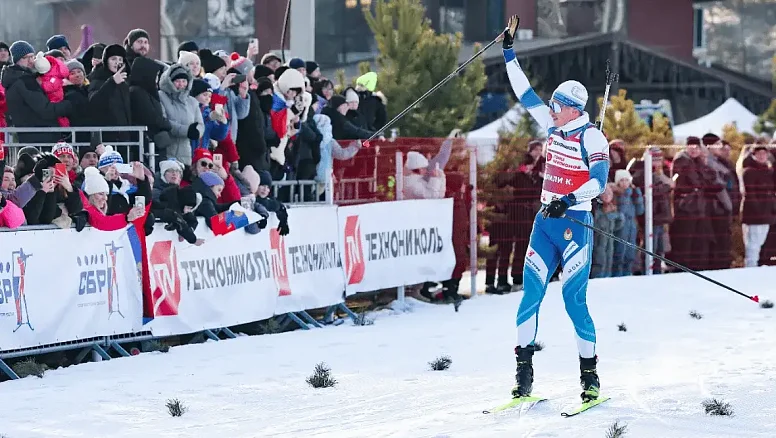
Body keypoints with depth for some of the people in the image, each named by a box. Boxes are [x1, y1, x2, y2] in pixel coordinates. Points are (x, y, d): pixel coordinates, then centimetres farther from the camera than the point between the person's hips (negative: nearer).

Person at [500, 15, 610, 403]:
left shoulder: (591, 137, -9)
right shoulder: (554, 126, 11)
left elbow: (599, 181, -19)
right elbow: (525, 93, 18)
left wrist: (569, 200, -32)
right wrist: (509, 53, 20)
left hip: (574, 223, -7)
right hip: (545, 221, 7)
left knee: (574, 299, -7)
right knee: (530, 293, -3)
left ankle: (590, 378, 3)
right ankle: (523, 376, -2)